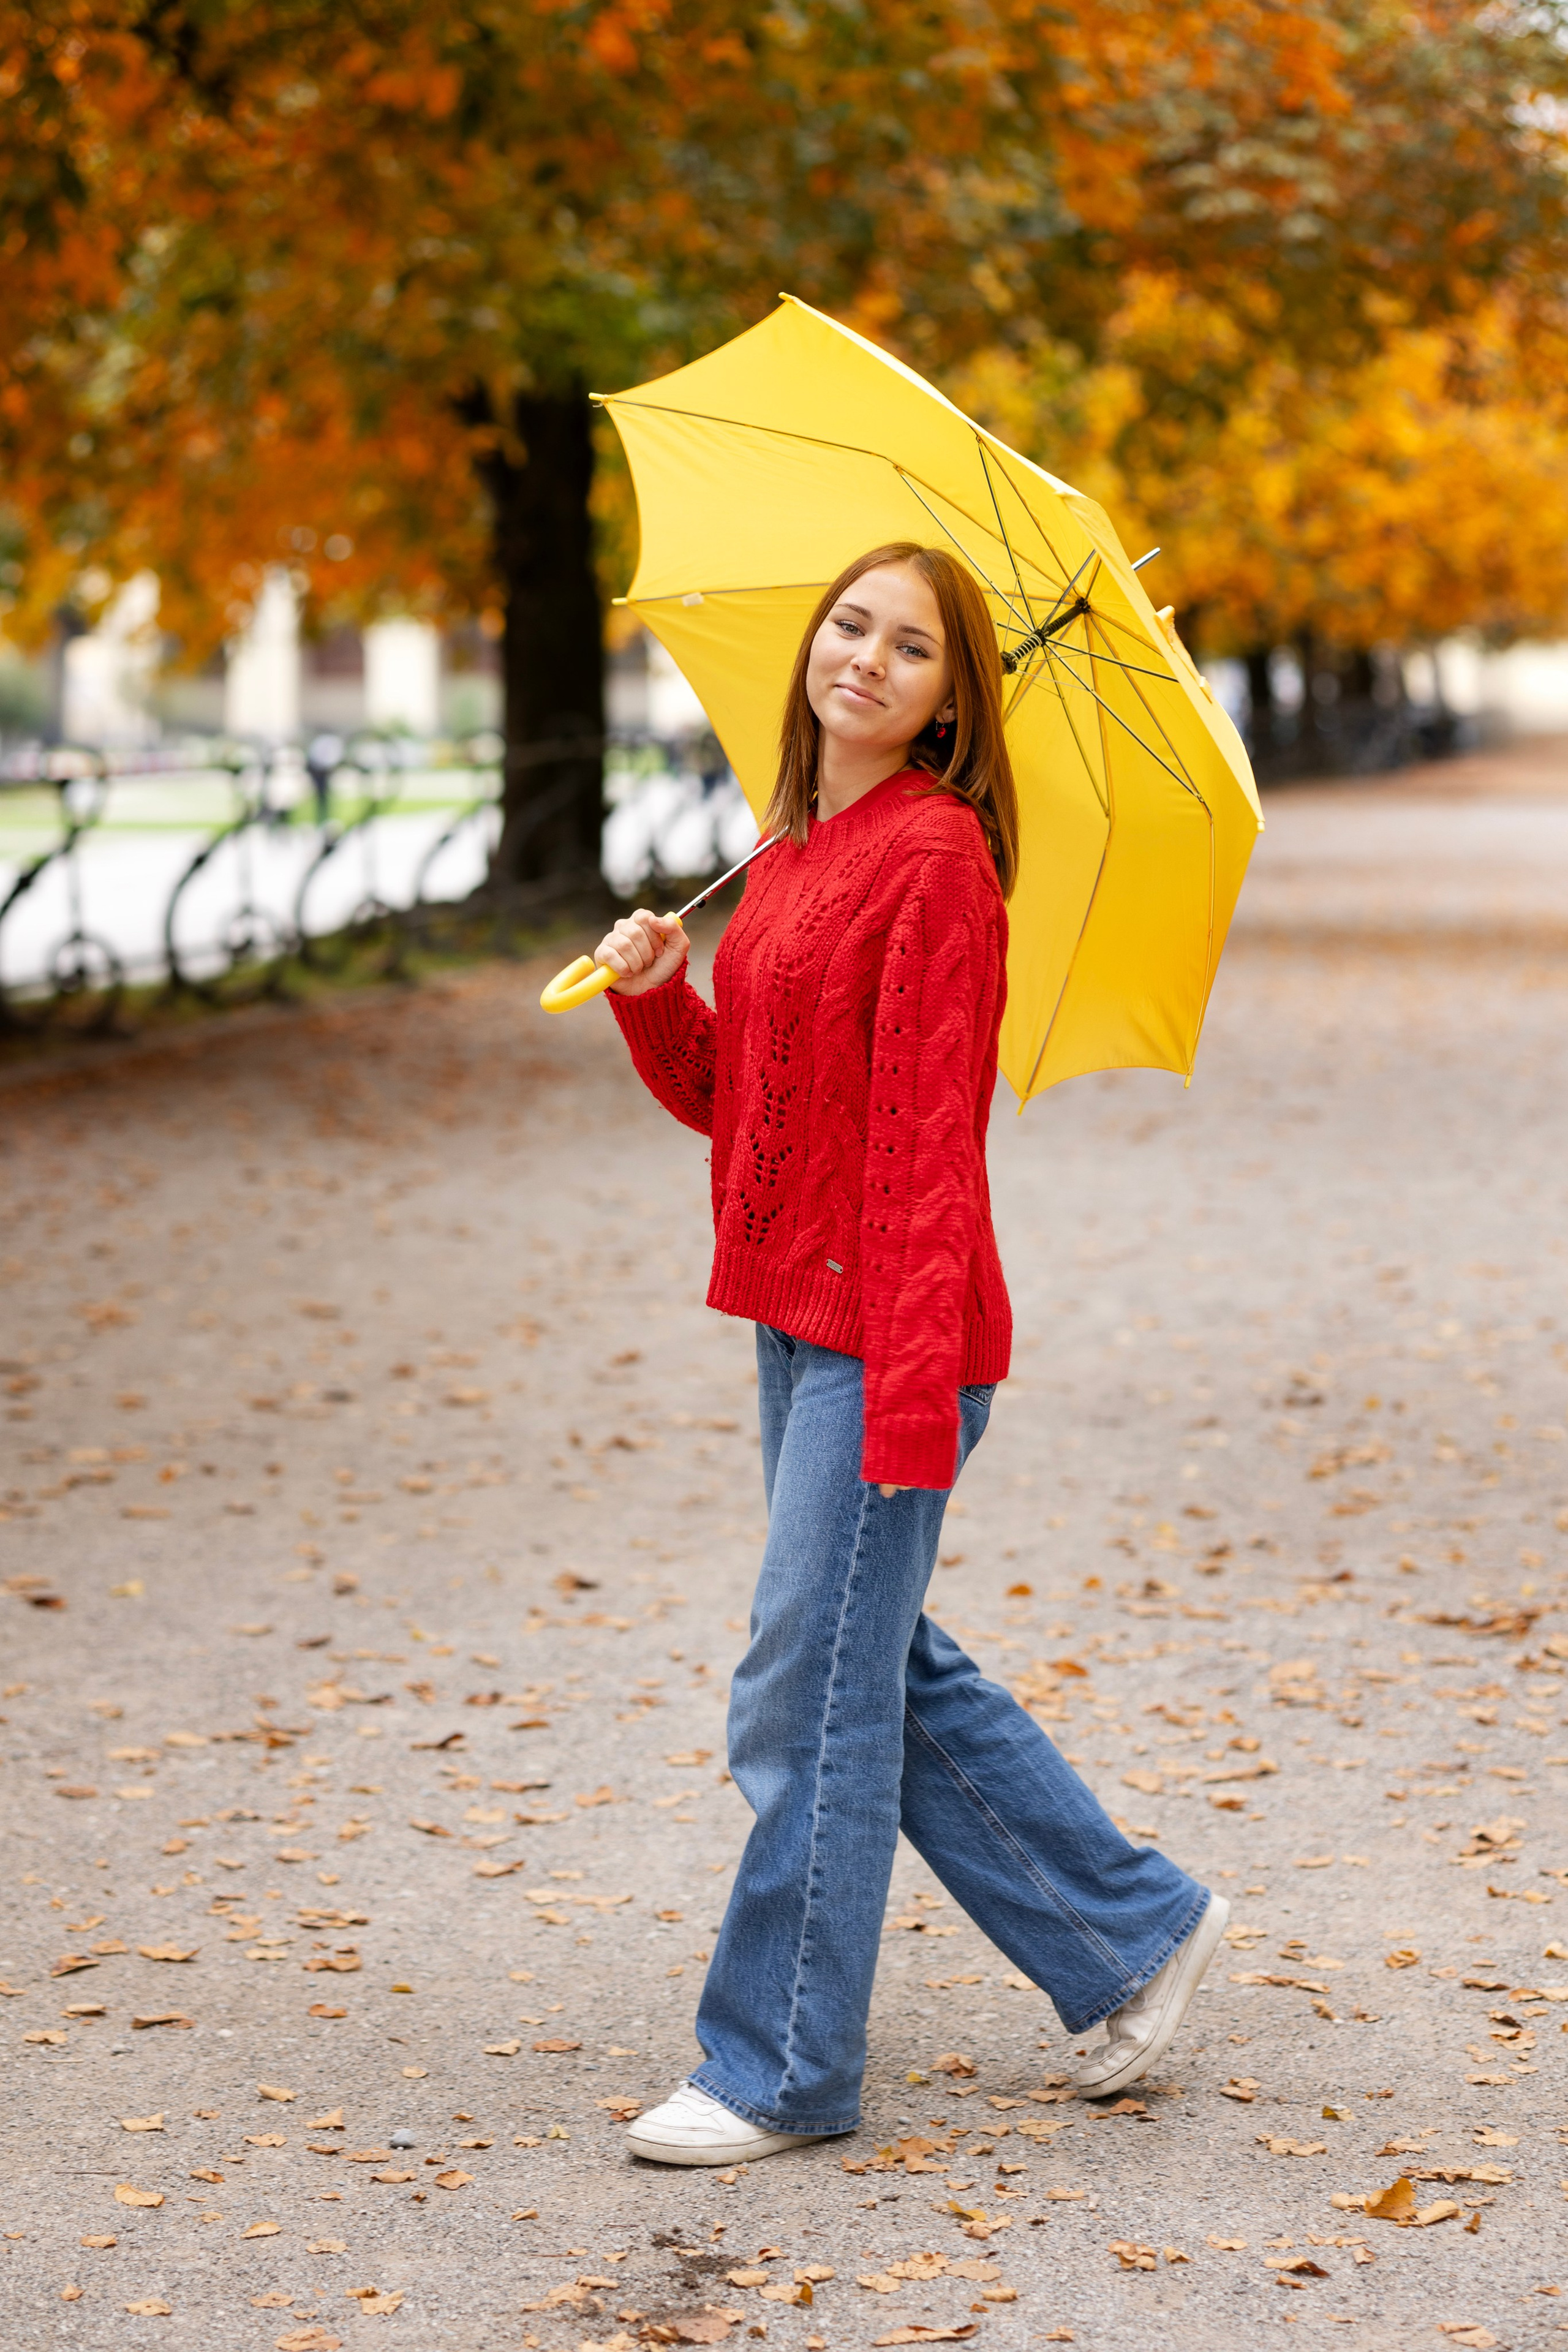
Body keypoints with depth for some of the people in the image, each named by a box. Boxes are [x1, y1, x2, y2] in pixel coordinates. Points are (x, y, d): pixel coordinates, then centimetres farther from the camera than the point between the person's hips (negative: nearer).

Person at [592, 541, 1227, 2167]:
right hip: (795, 1316, 10)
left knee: (809, 1699, -2)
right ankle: (1135, 1931, 30)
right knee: (886, 1675, 17)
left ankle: (782, 2070, 11)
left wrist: (911, 1388, -21)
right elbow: (726, 1095, 18)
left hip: (888, 1333, -10)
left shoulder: (935, 855, -13)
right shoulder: (790, 855, 14)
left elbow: (931, 1132, -18)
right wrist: (655, 992, -2)